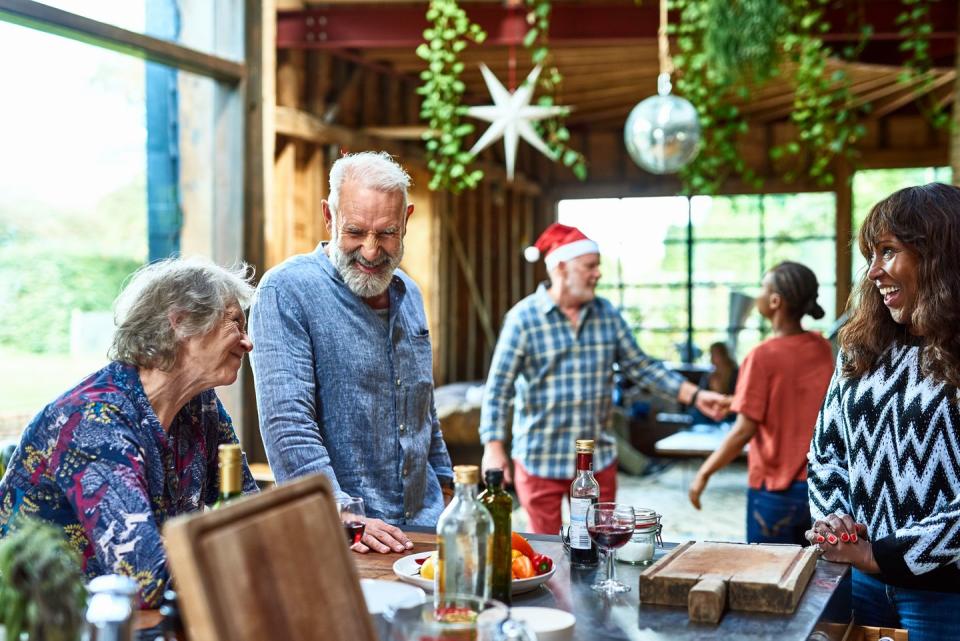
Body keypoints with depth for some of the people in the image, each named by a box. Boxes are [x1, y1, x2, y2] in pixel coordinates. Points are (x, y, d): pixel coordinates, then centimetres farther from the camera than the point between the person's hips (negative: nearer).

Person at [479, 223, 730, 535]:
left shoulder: (607, 314, 4)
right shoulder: (524, 318, -10)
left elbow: (641, 366, 9)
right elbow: (498, 388, -10)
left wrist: (695, 396, 1)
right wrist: (494, 448, -18)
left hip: (599, 459, 4)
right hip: (539, 461, -4)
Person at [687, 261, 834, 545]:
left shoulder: (763, 356, -18)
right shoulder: (822, 348, 1)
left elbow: (744, 431, -18)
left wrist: (704, 473, -8)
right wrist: (738, 402, 25)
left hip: (775, 489, -6)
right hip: (818, 484, 6)